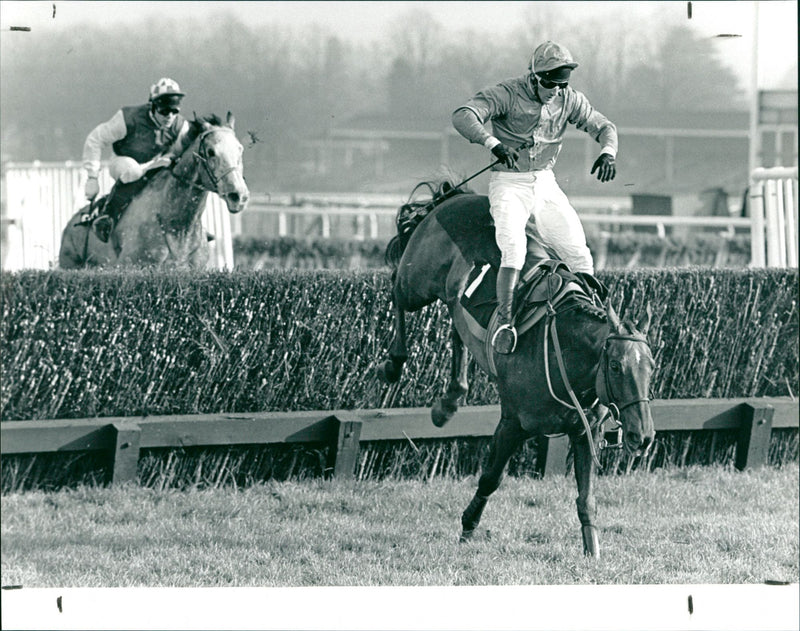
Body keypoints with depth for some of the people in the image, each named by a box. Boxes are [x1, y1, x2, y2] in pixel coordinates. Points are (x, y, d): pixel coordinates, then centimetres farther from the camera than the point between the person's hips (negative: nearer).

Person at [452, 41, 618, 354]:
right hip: (508, 183, -5)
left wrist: (608, 151, -15)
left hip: (545, 183, 5)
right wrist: (493, 143, -45)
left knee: (579, 254, -1)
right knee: (514, 248, -27)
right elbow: (463, 116, -27)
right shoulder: (507, 94, -15)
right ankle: (504, 322, -31)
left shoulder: (569, 99, 0)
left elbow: (603, 126, 9)